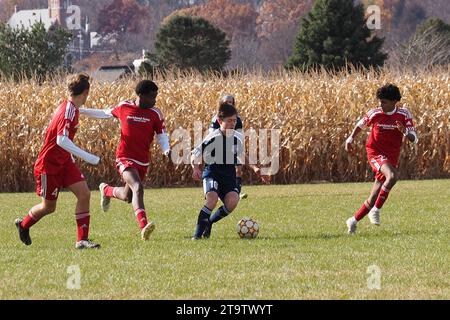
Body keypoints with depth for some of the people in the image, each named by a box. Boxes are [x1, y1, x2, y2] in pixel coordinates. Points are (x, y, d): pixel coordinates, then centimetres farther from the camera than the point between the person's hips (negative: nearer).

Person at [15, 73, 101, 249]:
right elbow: (61, 140, -37)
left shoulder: (72, 108, 2)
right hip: (49, 164, -8)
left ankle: (82, 240, -7)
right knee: (49, 207, 6)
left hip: (64, 161, 8)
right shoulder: (68, 111, -26)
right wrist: (88, 157, -38)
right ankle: (23, 224, 36)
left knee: (84, 193, -9)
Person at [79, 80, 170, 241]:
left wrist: (166, 150, -19)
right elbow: (106, 114, 17)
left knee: (128, 197, 15)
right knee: (137, 187, -27)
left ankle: (106, 189, 48)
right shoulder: (124, 107, -2)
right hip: (125, 158, -4)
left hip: (143, 161, 4)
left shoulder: (155, 114, -1)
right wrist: (80, 111, 23)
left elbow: (162, 135, 4)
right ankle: (143, 226, -37)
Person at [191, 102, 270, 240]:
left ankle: (209, 222, 2)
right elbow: (195, 155, -2)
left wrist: (256, 169, 13)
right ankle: (198, 232, -20)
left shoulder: (238, 138, 4)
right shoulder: (212, 138, -10)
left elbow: (243, 156, 23)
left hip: (229, 175, 4)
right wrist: (196, 169, -20)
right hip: (212, 173, -4)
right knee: (212, 199, -32)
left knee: (232, 201, -24)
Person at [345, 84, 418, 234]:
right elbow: (361, 125, 14)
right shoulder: (375, 113, -7)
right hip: (375, 153, -3)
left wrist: (404, 131, -28)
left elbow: (414, 139, -8)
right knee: (392, 176, -33)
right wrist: (350, 139, 6)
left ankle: (354, 221, 20)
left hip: (392, 158, 3)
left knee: (374, 198, 3)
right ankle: (375, 210, -24)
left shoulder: (404, 114, -4)